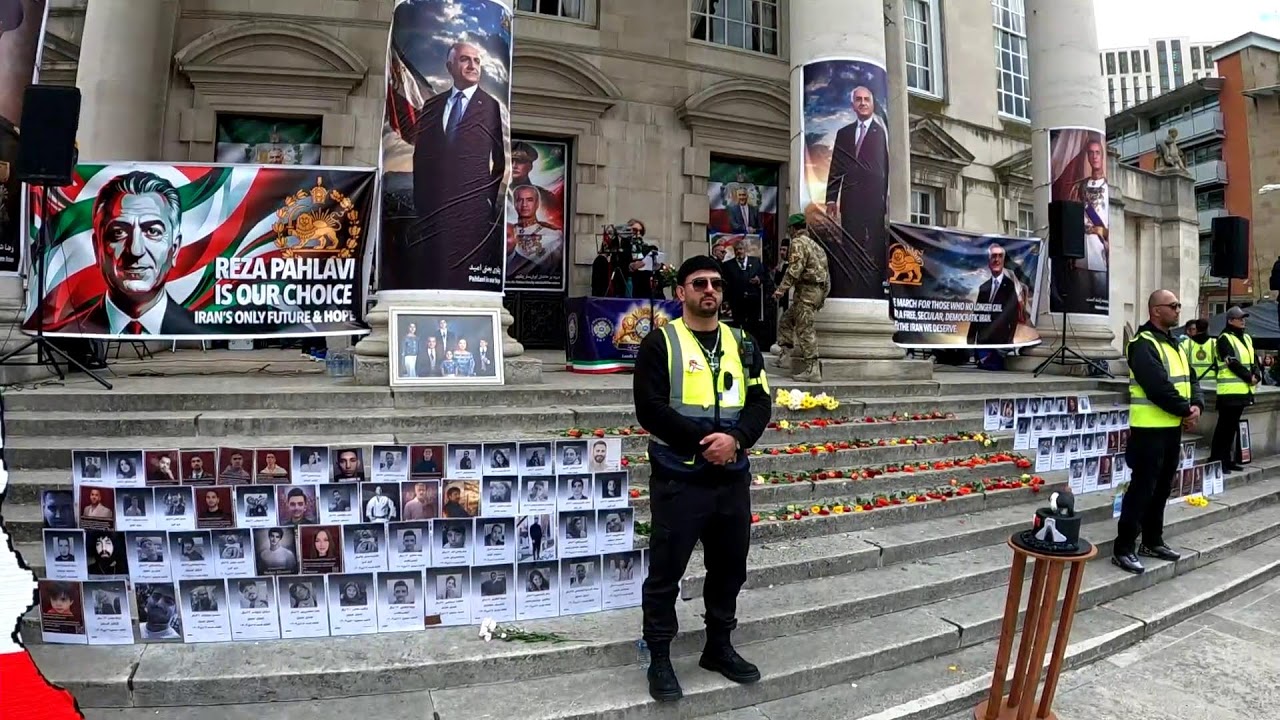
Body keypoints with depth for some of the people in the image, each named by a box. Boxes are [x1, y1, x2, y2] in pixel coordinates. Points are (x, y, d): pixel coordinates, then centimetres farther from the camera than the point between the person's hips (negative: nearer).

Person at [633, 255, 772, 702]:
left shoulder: (742, 344, 10)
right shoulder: (660, 343, -6)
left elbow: (760, 403, 4)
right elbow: (650, 409, -14)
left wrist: (735, 438, -15)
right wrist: (704, 442, -19)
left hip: (732, 478, 5)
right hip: (679, 478, -5)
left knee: (729, 567, 17)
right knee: (667, 571, 5)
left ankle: (719, 647, 36)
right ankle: (659, 659, 21)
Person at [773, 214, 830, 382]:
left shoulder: (798, 243, -7)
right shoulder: (814, 244, 21)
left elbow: (795, 269, -20)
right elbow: (822, 268, 21)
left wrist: (781, 289, -19)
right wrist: (822, 296, 24)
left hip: (807, 291, -10)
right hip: (818, 291, 10)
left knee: (804, 329, -9)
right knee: (787, 321, 18)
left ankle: (812, 370, -10)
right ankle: (787, 355, 18)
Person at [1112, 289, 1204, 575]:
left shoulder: (1173, 344, 16)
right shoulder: (1143, 344, -14)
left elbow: (1189, 379, 13)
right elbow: (1159, 387, -22)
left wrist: (1197, 405, -6)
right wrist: (1185, 411, -12)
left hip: (1173, 428, 9)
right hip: (1150, 428, -9)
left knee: (1161, 488, 16)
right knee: (1141, 489, -8)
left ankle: (1152, 542, 27)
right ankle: (1123, 549, -2)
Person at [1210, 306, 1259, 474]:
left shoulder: (1247, 338, 17)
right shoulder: (1224, 338, -7)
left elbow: (1254, 359, 13)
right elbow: (1232, 363, -15)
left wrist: (1257, 375, -5)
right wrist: (1249, 377, -13)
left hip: (1244, 390, 8)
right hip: (1230, 390, -8)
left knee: (1233, 425, 12)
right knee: (1225, 425, -7)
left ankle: (1227, 459, 19)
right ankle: (1216, 461, -3)